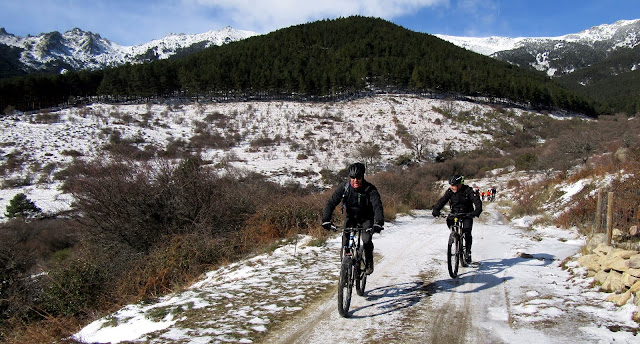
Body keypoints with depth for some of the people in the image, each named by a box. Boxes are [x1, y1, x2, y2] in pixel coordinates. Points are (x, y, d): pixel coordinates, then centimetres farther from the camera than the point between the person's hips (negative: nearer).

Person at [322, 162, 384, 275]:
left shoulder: (370, 189, -25)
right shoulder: (344, 188, -20)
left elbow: (377, 206, -36)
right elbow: (331, 203, -23)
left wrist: (379, 222, -53)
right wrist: (326, 220, -38)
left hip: (366, 218, -2)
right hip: (351, 217, 2)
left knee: (366, 240, -22)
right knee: (345, 240, -17)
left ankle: (369, 263, 5)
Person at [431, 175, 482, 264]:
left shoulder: (468, 190, -18)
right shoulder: (450, 191, -9)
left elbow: (477, 201, -25)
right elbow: (442, 200, -16)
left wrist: (477, 210, -45)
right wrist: (436, 210, -33)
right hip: (455, 213, 3)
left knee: (467, 232, -19)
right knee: (449, 221, -28)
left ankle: (468, 252, -4)